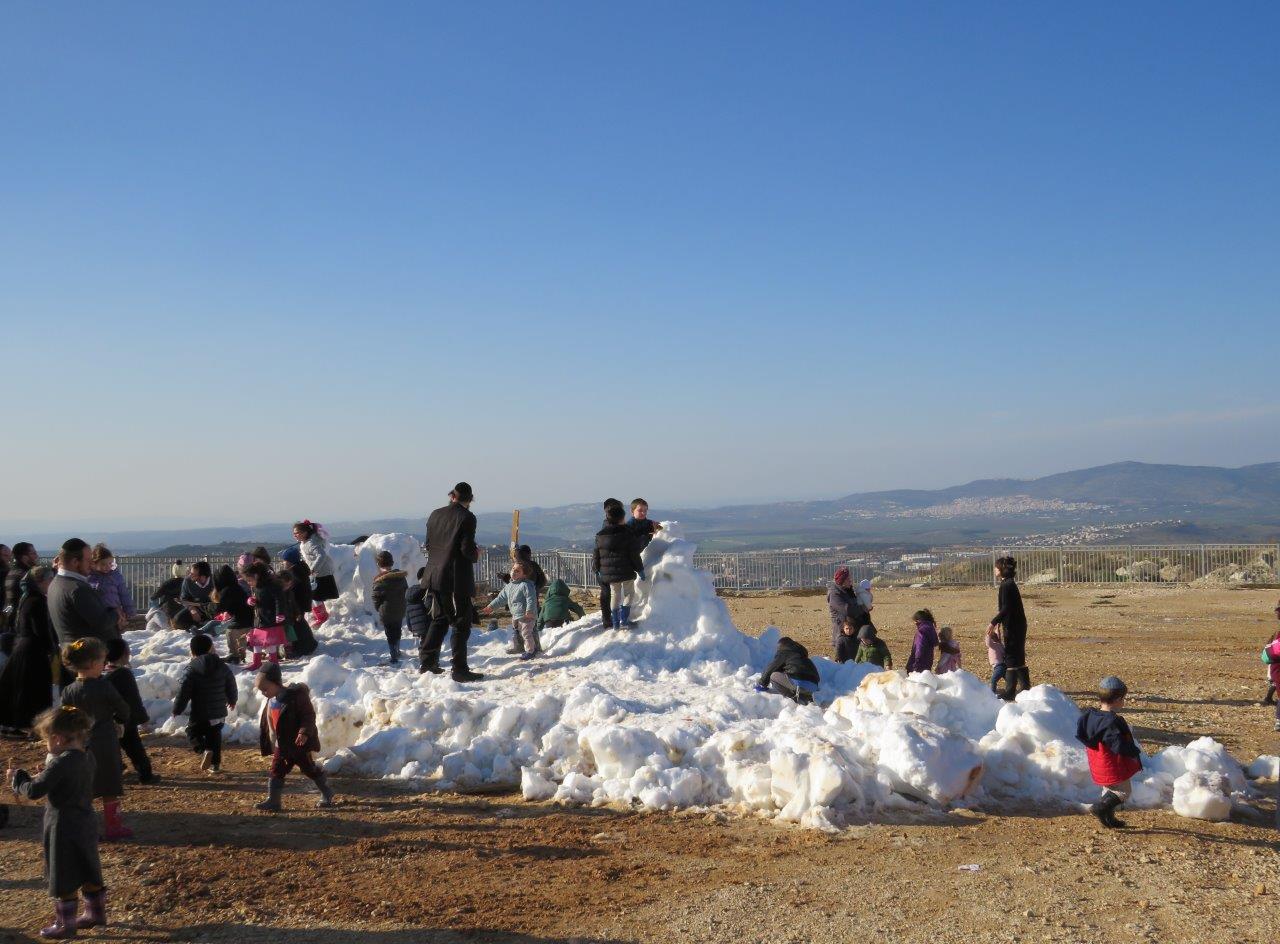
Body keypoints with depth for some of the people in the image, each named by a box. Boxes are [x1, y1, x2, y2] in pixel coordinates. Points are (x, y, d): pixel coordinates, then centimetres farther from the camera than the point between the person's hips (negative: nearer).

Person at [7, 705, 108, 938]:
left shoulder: (61, 763, -24)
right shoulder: (87, 758, 2)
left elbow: (34, 791, -23)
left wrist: (17, 778, -7)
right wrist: (42, 779, 13)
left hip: (64, 829, -8)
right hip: (85, 824, 8)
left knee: (63, 880, 7)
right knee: (89, 873, 20)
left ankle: (65, 925, 17)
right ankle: (96, 913, 33)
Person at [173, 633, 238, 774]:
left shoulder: (191, 669, -12)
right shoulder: (223, 667, 0)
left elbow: (183, 692, -13)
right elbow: (231, 687, 9)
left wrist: (177, 710, 1)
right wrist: (232, 701, 29)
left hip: (199, 715, -4)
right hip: (219, 713, 4)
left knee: (193, 733, 15)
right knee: (214, 737, 18)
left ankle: (204, 750, -12)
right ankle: (215, 764, 19)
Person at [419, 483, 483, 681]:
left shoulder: (435, 514, 7)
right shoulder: (467, 517, -12)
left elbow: (428, 544, 12)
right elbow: (467, 549, -16)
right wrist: (476, 555, 4)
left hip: (435, 576, 6)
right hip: (457, 578, -6)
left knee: (440, 619, 20)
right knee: (461, 624, 1)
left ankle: (427, 661, 21)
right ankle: (459, 670, 1)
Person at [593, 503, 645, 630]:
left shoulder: (600, 535, 3)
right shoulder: (627, 534, -9)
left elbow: (596, 555, 8)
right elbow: (634, 555, -9)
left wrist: (596, 570, 21)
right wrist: (640, 569, 0)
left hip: (608, 572, 4)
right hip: (626, 571, -4)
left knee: (615, 595, 16)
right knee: (628, 593, 9)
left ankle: (616, 622, 16)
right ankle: (624, 621, -2)